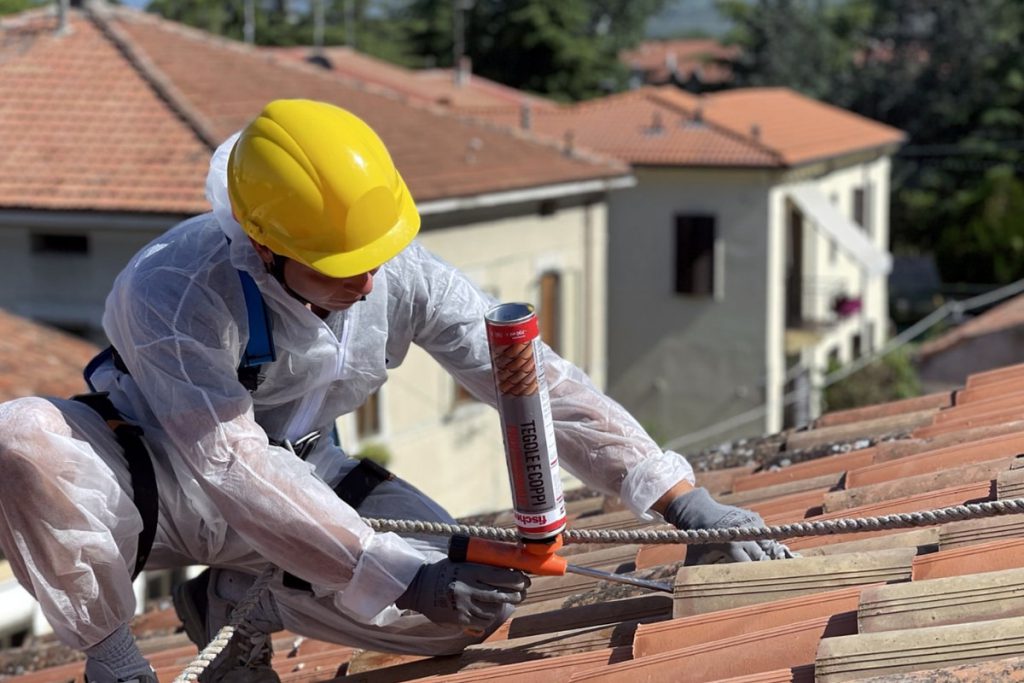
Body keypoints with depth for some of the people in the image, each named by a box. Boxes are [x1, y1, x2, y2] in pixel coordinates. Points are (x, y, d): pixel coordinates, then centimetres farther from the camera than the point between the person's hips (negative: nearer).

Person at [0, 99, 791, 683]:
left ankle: (232, 603, 3)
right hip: (158, 478, -4)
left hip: (303, 473, 5)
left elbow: (537, 381, -14)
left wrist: (682, 499, -20)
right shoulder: (173, 291, -32)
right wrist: (400, 579, -42)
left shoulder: (406, 275, -17)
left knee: (480, 600, -16)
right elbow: (237, 471, -37)